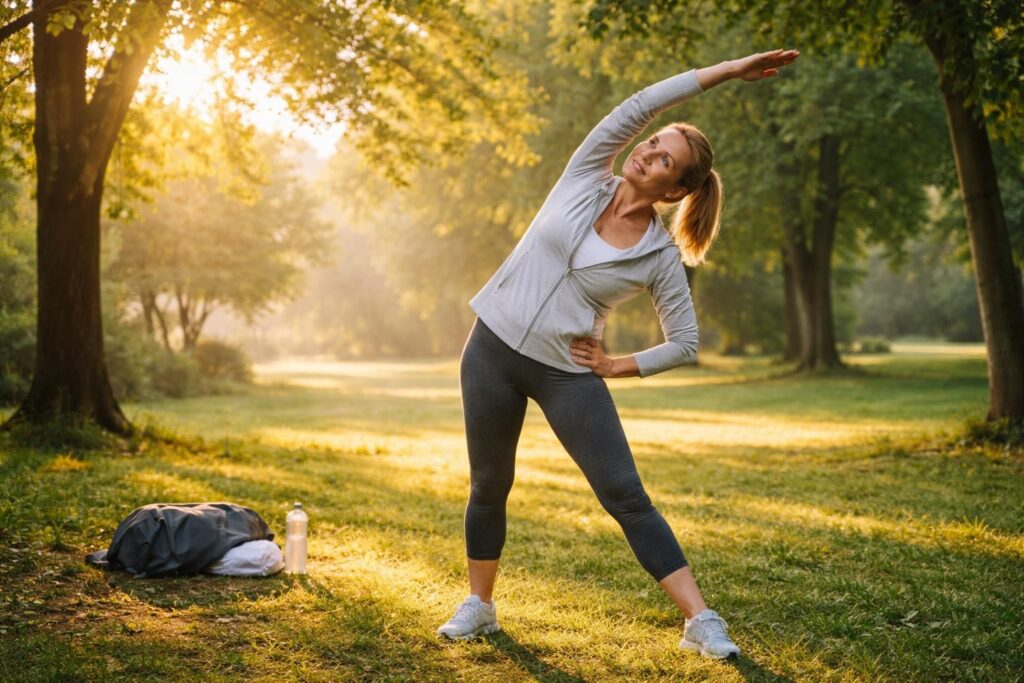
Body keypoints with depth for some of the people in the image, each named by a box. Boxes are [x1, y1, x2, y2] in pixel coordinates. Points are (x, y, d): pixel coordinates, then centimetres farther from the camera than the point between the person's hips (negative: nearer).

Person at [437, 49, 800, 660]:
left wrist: (619, 367, -7)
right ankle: (480, 607, 29)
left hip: (569, 374, -2)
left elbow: (685, 343, 0)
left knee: (628, 497, -6)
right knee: (489, 487, 12)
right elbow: (638, 106, -13)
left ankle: (702, 622, -3)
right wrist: (727, 71, -14)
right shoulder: (585, 179, -3)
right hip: (493, 351, 2)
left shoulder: (662, 257, -7)